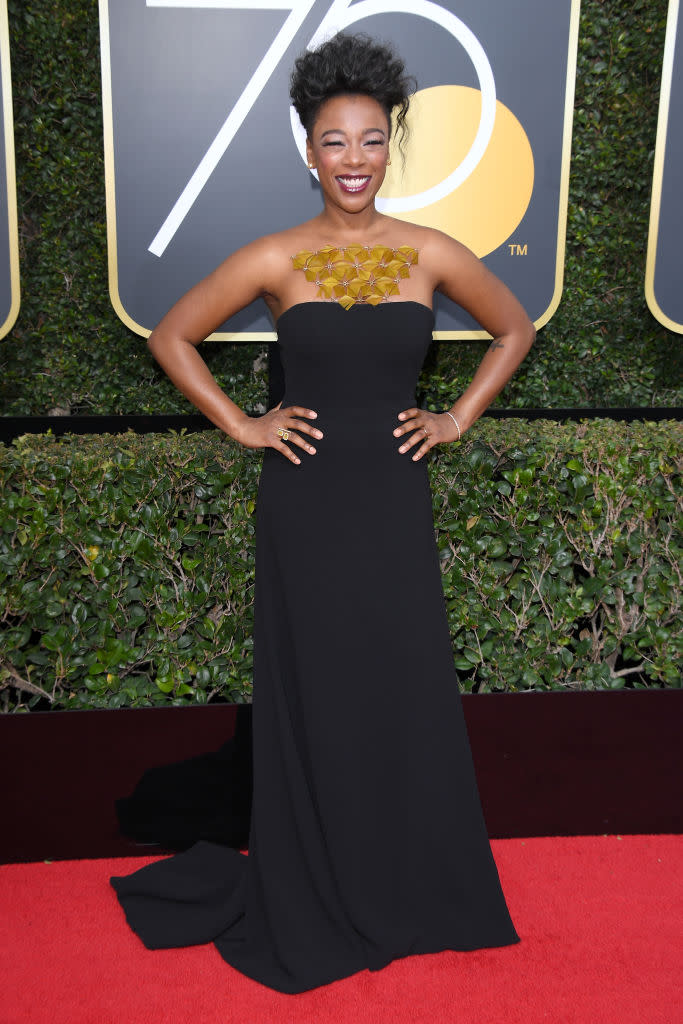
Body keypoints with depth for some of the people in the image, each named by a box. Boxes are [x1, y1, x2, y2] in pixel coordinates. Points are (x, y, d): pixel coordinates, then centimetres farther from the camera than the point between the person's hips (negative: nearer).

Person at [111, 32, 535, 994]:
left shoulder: (431, 253, 1)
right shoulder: (274, 258, -3)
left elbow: (515, 328, 15)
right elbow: (172, 338, 5)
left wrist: (459, 418, 6)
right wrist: (241, 425, -1)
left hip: (394, 499, 2)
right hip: (306, 501, -1)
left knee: (406, 692, 8)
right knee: (312, 698, 8)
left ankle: (411, 891, 31)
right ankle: (308, 906, 29)